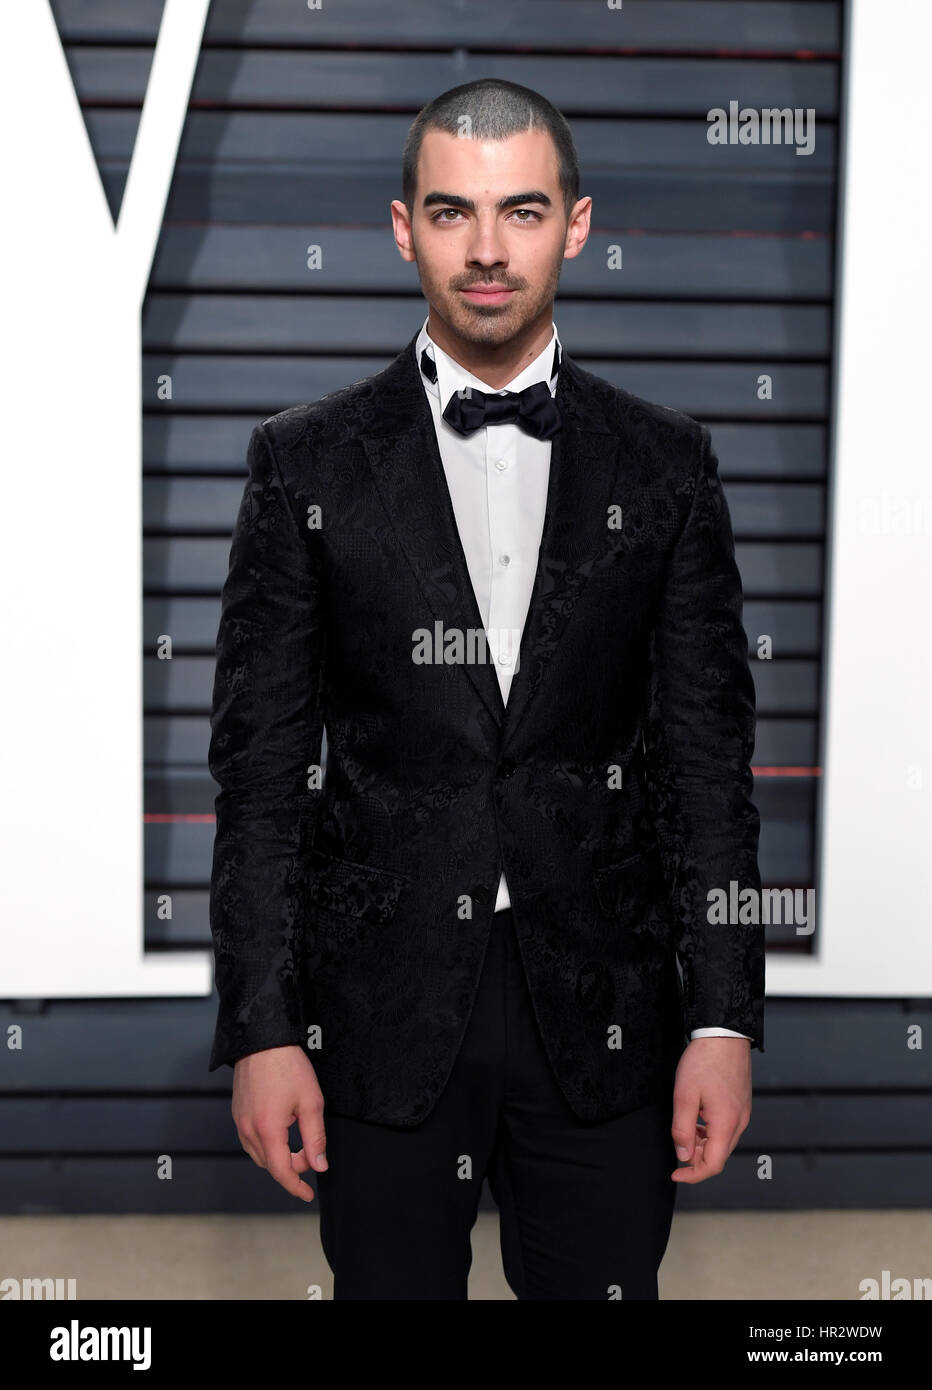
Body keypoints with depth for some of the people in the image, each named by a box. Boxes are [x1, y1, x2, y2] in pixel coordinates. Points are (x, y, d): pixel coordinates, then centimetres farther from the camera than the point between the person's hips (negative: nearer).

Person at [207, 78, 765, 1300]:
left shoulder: (664, 463, 2)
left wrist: (724, 1017, -3)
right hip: (381, 1013, 0)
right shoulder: (307, 460, 0)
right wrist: (260, 1027, -5)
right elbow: (261, 763, -1)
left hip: (601, 1014, 1)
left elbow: (708, 755, 2)